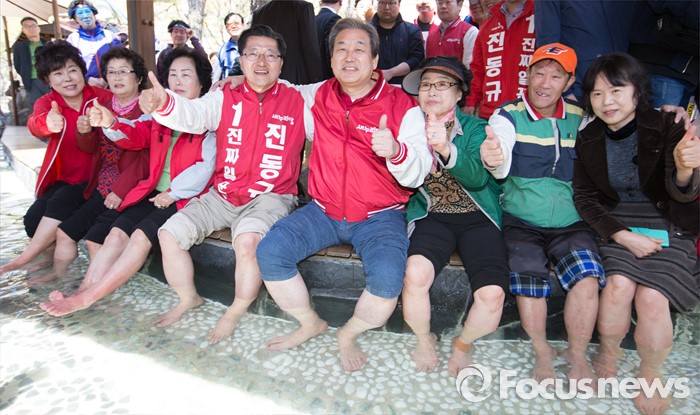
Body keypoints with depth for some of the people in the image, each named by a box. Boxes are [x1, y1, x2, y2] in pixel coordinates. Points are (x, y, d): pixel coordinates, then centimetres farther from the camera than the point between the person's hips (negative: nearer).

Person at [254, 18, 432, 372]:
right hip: (323, 211, 4)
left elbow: (418, 174, -11)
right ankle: (310, 323, 10)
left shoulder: (402, 107, -5)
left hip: (379, 216, -3)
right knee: (269, 252, -15)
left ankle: (349, 334, 5)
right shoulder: (317, 97, 5)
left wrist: (396, 150, -32)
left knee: (388, 277, -29)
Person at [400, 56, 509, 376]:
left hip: (477, 218, 0)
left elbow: (478, 177, -15)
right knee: (416, 273, -31)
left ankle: (463, 344, 14)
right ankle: (424, 340, 3)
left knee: (492, 293, -22)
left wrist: (447, 150, -32)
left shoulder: (475, 128, 4)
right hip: (432, 216, 0)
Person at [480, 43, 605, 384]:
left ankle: (577, 355, 1)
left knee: (587, 276, -23)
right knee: (528, 276, -25)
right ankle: (542, 352, 2)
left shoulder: (580, 119, 10)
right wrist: (493, 159, -47)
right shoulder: (508, 116, -2)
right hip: (521, 222, -2)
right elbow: (502, 167, -21)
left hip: (571, 223, 2)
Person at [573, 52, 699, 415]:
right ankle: (608, 354, 5)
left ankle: (650, 375, 6)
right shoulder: (588, 138, -1)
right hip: (616, 225, 2)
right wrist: (622, 235, -16)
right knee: (618, 284, -24)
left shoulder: (666, 127, -10)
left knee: (651, 297, -22)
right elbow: (584, 197, -2)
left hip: (667, 227, -1)